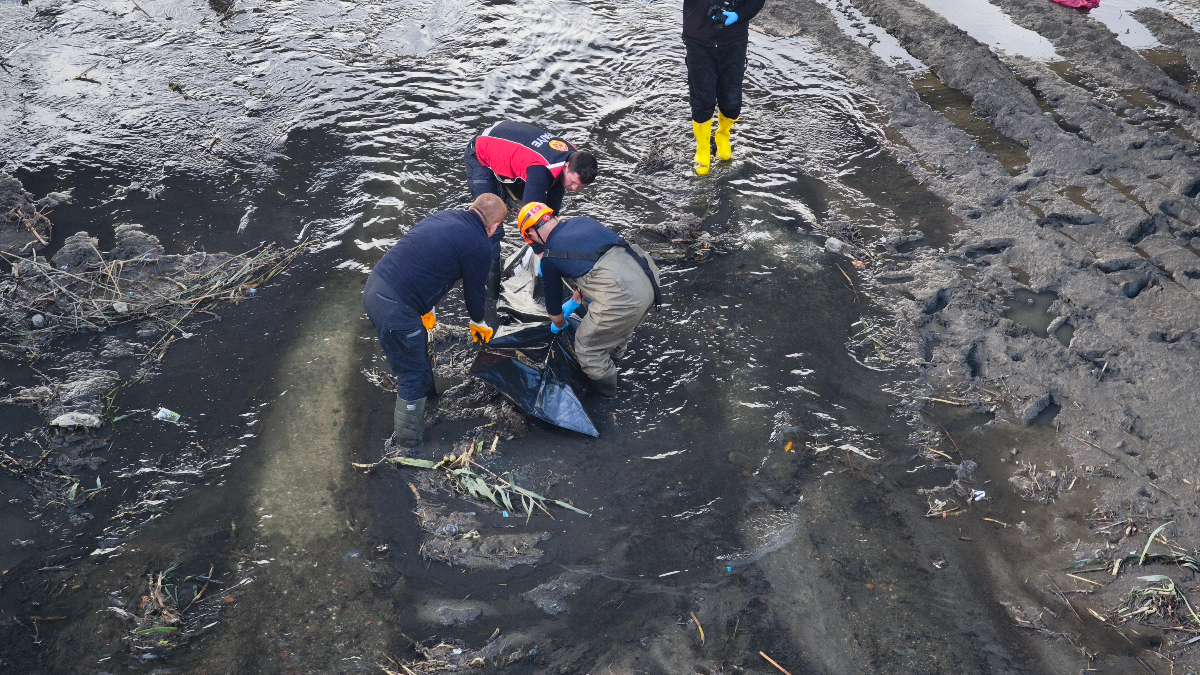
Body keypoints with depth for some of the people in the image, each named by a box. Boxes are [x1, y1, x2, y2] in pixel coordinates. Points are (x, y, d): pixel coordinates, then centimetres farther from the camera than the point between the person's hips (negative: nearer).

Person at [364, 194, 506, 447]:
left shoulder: (444, 217, 14)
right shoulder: (479, 246, -10)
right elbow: (475, 291, 4)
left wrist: (426, 309, 35)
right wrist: (478, 322, 26)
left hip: (375, 284, 9)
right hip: (396, 309, -9)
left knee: (418, 346, 32)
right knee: (413, 374, 10)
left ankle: (426, 388, 55)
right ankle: (407, 436, 23)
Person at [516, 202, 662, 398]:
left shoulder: (549, 257, 7)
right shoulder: (581, 221, 22)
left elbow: (554, 310, 21)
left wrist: (559, 326, 44)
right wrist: (574, 301, 51)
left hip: (622, 294, -7)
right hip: (648, 276, 7)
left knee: (587, 347, 16)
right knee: (619, 328, 34)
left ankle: (604, 391, 35)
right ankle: (611, 362, 57)